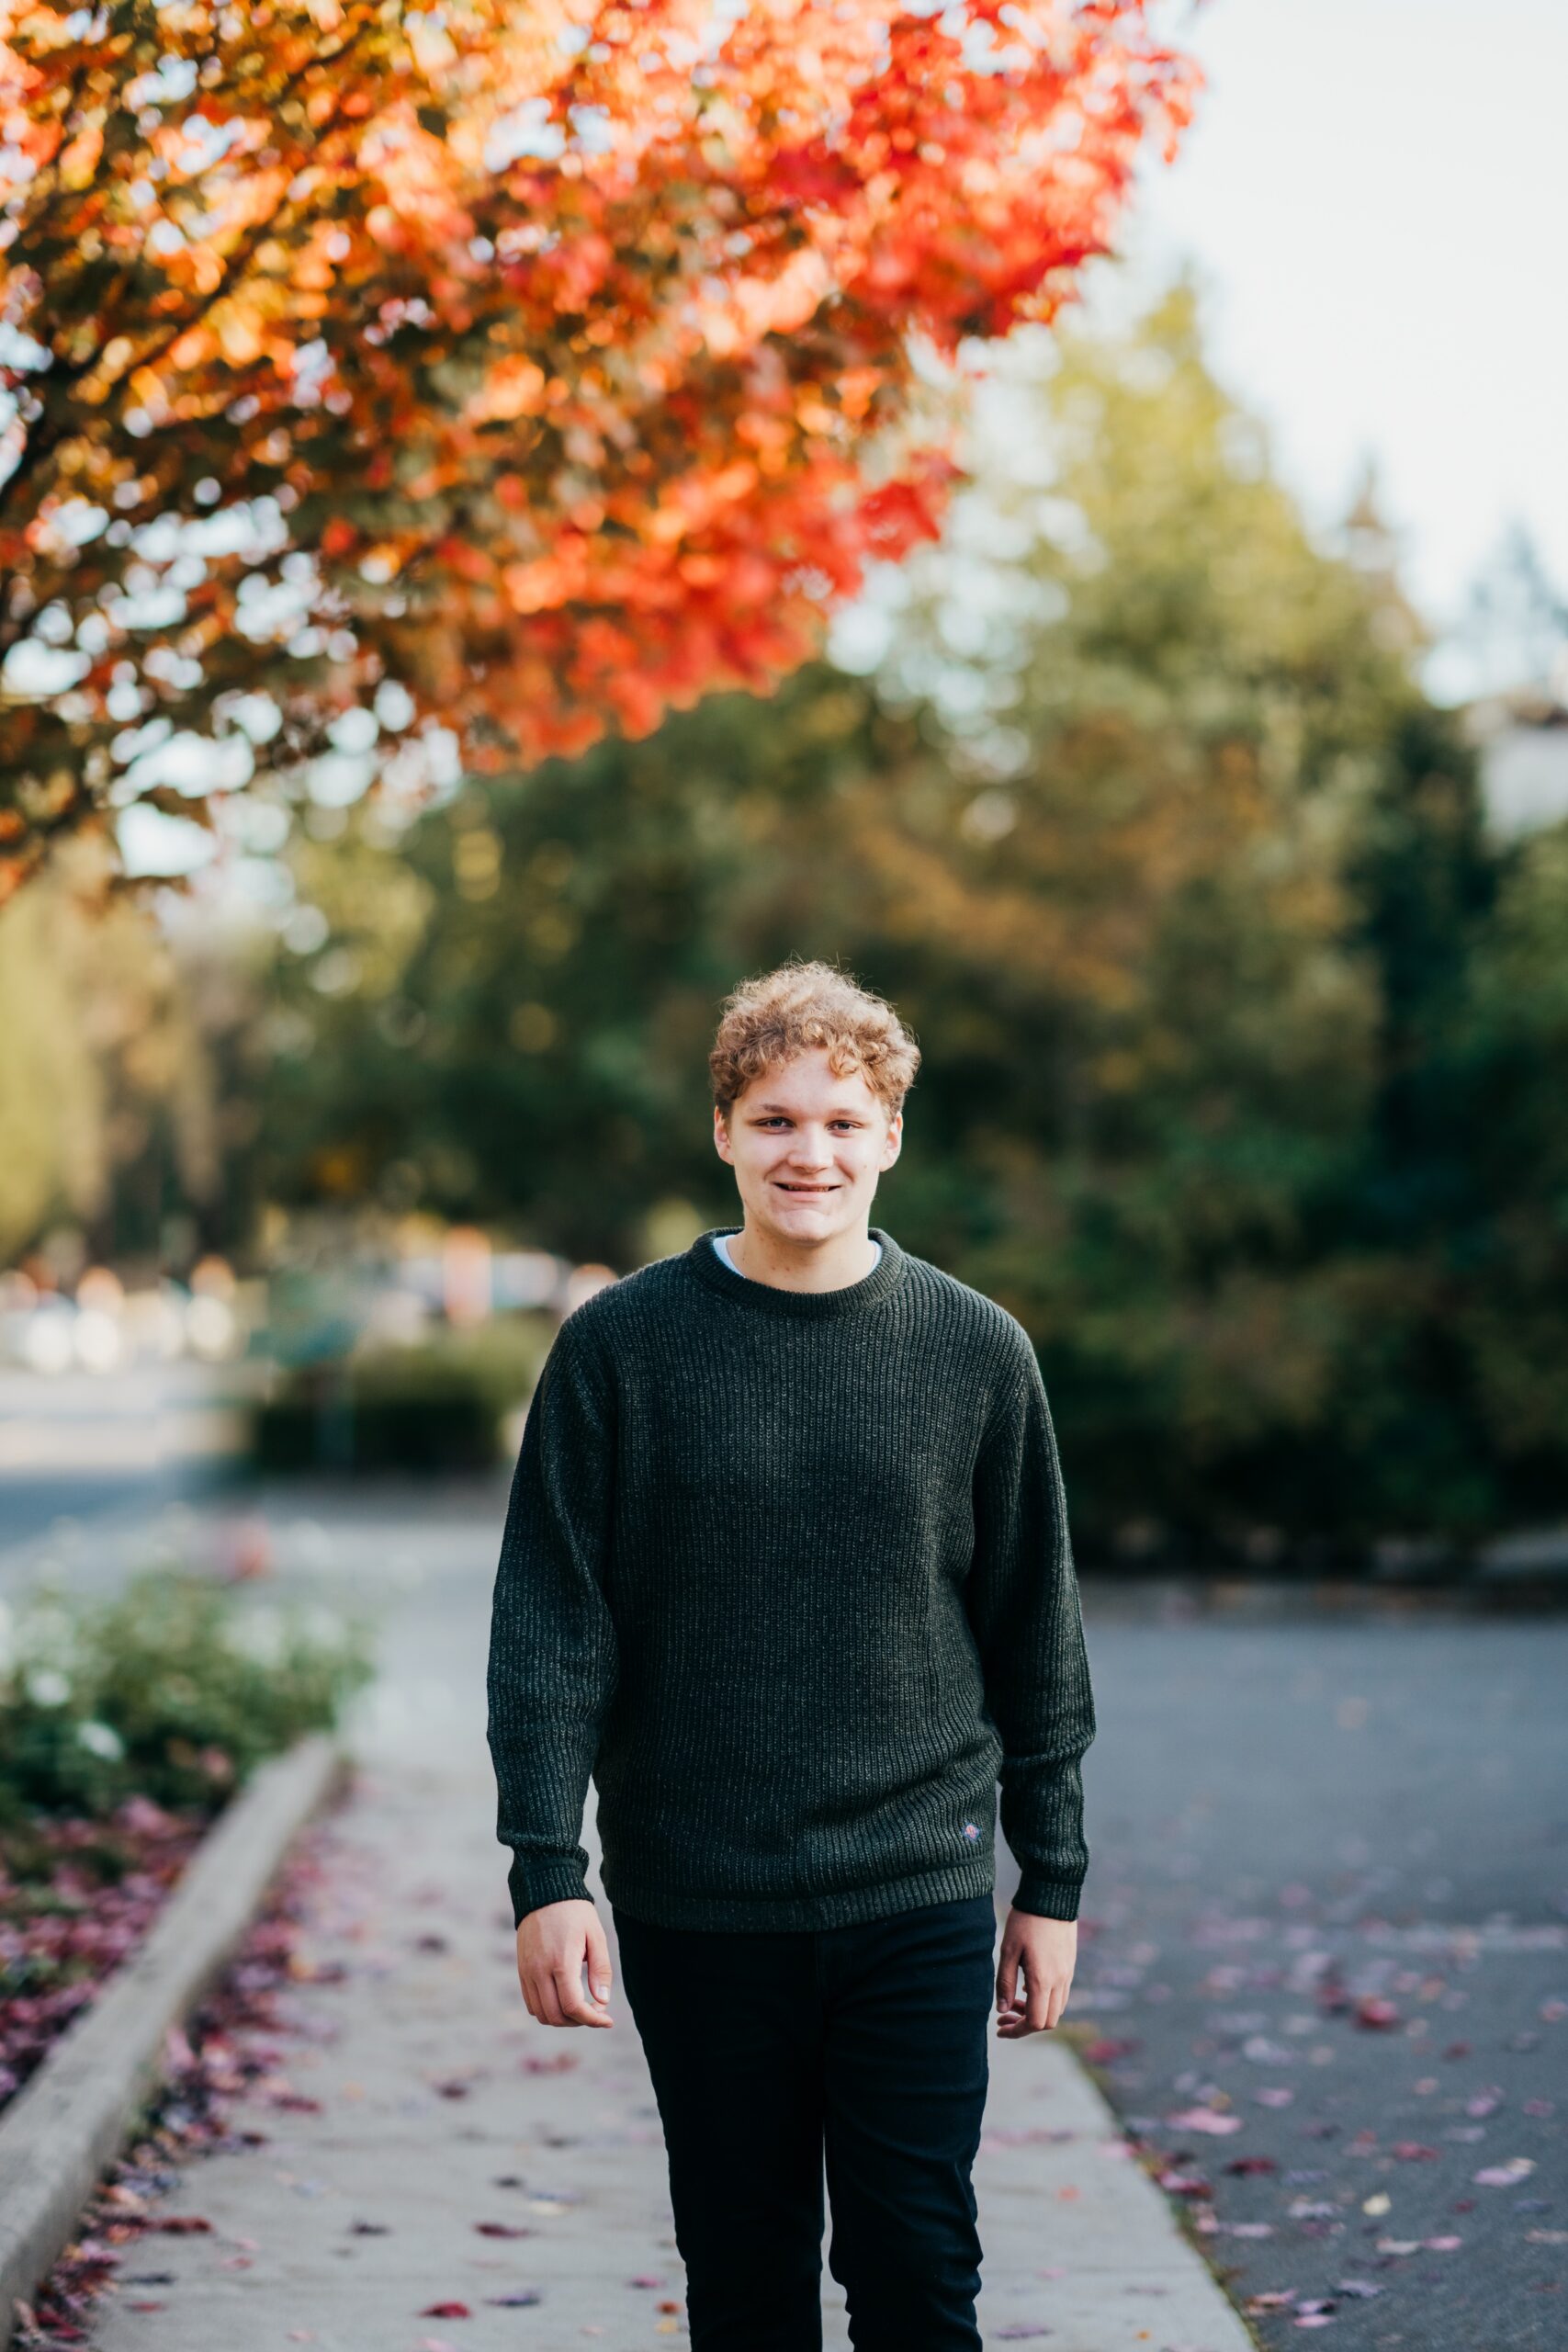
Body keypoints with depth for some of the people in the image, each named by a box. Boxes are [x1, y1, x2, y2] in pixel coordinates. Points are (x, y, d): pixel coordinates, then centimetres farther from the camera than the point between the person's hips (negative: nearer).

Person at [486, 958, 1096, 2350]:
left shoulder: (977, 1351, 2)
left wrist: (1054, 1881, 8)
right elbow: (551, 1624, -1)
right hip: (696, 1907, 0)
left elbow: (1036, 1635, 8)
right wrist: (547, 1869, -8)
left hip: (920, 1896, 0)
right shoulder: (621, 1346, -1)